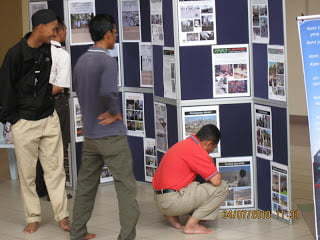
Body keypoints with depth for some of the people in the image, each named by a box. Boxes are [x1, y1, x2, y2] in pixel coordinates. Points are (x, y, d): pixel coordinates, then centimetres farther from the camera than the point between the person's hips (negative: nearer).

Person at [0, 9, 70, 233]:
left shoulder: (48, 50, 2)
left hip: (49, 118, 4)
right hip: (24, 123, -4)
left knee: (55, 169, 4)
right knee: (27, 173, 5)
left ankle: (62, 215, 9)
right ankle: (33, 217, 16)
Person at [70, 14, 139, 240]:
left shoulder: (81, 61, 8)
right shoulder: (107, 61, -17)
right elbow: (108, 93, -32)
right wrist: (115, 113, -14)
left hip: (89, 135, 8)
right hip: (112, 135, -8)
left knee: (86, 185, 16)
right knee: (126, 187, -1)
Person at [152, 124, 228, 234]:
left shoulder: (183, 144, 16)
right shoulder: (196, 150, -14)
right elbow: (216, 181, -16)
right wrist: (216, 173, 7)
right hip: (173, 201, -10)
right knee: (222, 187, -6)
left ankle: (172, 215, 13)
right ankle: (191, 225, -6)